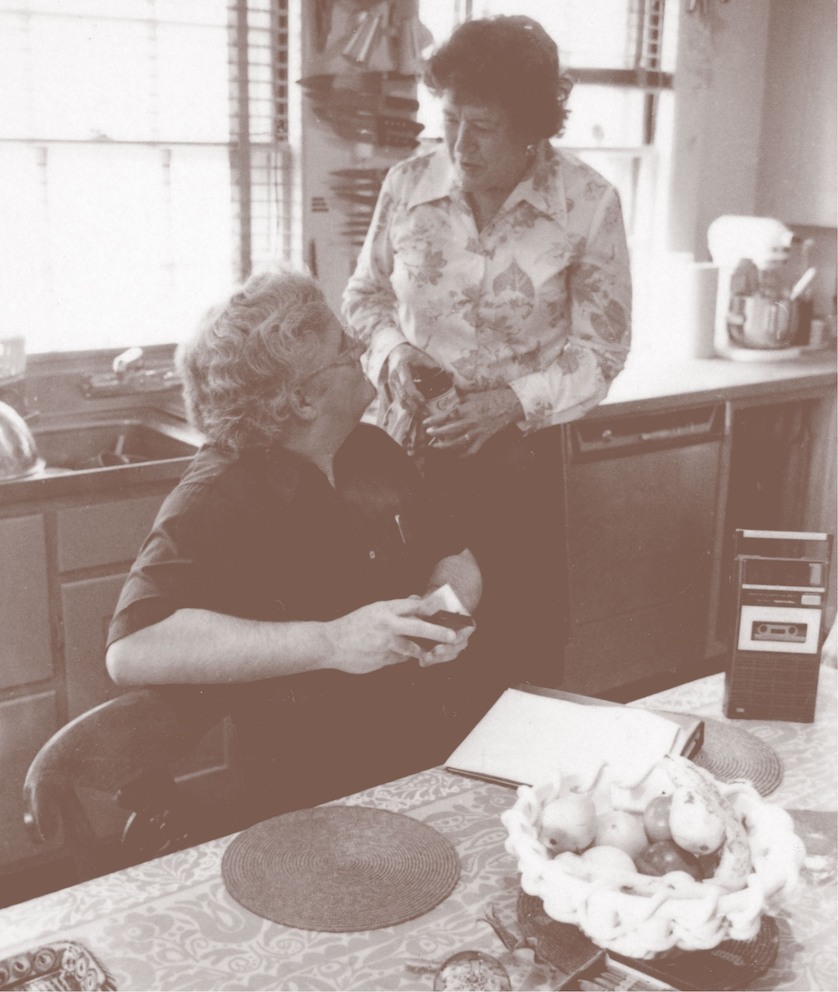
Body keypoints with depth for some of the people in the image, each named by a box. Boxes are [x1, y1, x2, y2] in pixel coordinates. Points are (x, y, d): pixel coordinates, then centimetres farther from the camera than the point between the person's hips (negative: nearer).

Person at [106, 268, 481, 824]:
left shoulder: (372, 453, 9)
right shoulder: (216, 501, -15)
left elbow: (455, 559, 20)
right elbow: (133, 650, -29)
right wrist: (330, 643, -31)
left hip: (426, 755, 7)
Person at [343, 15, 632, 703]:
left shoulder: (587, 204, -9)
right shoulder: (408, 185, -2)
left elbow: (600, 350, -4)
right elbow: (366, 293, 13)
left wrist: (514, 401, -18)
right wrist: (393, 352, -7)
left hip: (520, 453, -1)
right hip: (409, 445, 2)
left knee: (522, 646, 4)